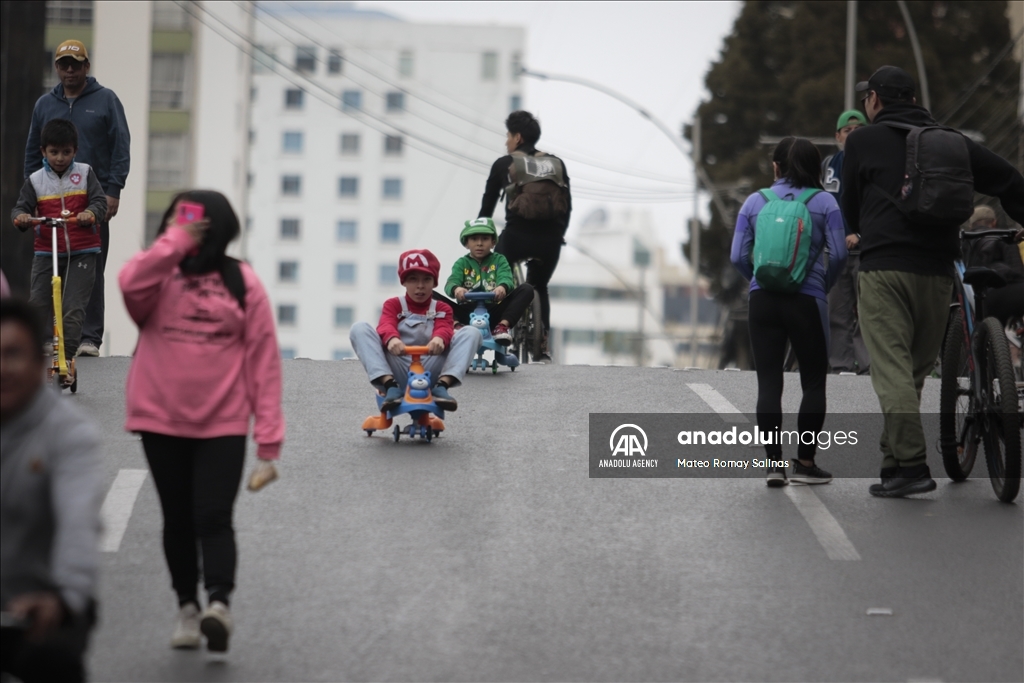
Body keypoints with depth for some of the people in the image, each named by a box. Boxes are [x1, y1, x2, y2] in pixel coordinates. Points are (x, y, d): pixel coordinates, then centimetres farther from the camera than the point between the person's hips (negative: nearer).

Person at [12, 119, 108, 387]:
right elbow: (22, 206, 0)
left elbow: (100, 201, -4)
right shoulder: (36, 180, 5)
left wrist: (91, 212, -27)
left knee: (74, 309, -9)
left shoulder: (84, 173, 3)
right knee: (38, 307, -4)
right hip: (46, 252, 1)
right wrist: (21, 216, -24)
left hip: (82, 253, -1)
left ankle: (67, 358, -5)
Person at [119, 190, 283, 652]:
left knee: (213, 518, -14)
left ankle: (219, 604, -25)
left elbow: (263, 359, -2)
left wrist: (268, 439, -7)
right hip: (161, 421, 3)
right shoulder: (161, 277, 3)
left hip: (222, 425, -2)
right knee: (177, 519, 12)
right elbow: (131, 283, -23)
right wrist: (176, 240, -17)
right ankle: (187, 607, 24)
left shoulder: (242, 283, 0)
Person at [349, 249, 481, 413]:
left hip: (430, 372, 0)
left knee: (471, 333, -14)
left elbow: (445, 329, -6)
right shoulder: (393, 305, 17)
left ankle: (441, 386, -30)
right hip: (398, 372, 0)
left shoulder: (442, 309, 19)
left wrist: (439, 339, -33)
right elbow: (386, 326, -7)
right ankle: (391, 385, -33)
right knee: (360, 329, -19)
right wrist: (392, 339, -34)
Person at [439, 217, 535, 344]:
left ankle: (503, 325, -31)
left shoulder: (499, 261, 13)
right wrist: (456, 289, -33)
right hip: (467, 313, 0)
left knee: (526, 289, -19)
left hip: (493, 312, 0)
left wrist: (503, 287, -35)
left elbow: (506, 279, -8)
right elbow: (451, 283, -7)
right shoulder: (462, 263, 13)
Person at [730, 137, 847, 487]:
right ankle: (805, 462, 9)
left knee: (768, 382, 3)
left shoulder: (755, 202, 6)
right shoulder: (824, 202, 1)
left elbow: (738, 256, 1)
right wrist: (825, 284, 10)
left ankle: (774, 464, -3)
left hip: (763, 300, 2)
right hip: (807, 301, -2)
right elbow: (838, 253, -7)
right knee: (814, 381, 10)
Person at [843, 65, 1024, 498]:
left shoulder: (863, 141, 4)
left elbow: (850, 208, 11)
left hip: (885, 267, -5)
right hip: (938, 268, 5)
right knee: (916, 369, 14)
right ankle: (895, 459, 17)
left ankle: (912, 465, -18)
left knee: (892, 369, -8)